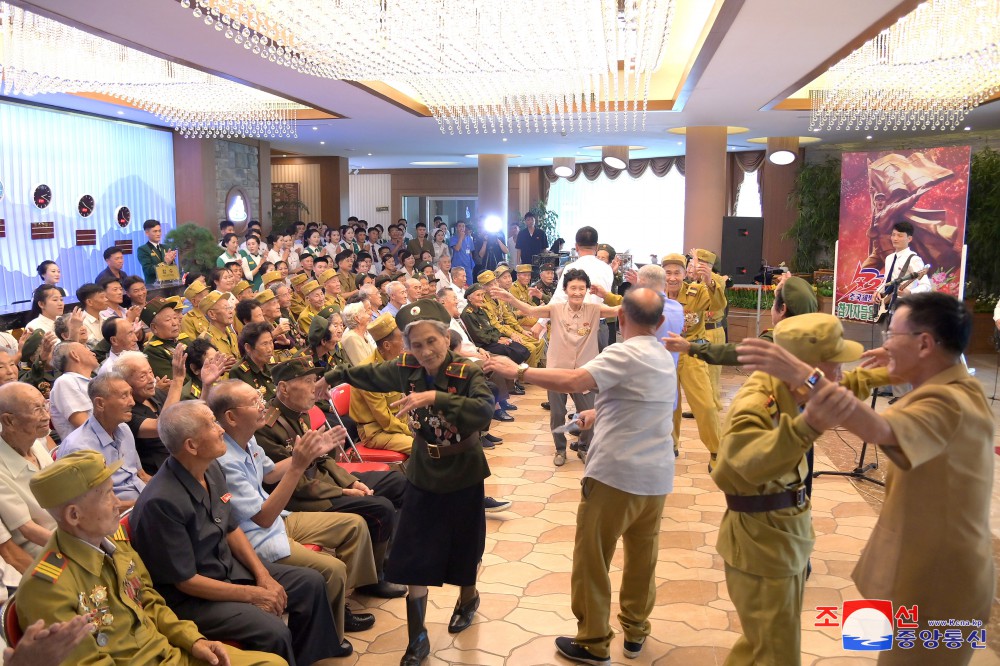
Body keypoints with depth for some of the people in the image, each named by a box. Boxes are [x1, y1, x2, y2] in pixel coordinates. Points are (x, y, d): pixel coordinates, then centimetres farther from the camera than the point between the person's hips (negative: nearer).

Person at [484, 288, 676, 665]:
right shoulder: (664, 358, 12)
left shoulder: (624, 353, -14)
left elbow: (572, 382, -27)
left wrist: (517, 371, -19)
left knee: (592, 558, 7)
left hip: (616, 474, -8)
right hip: (657, 475, 8)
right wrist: (601, 413, 28)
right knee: (642, 556, 20)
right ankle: (635, 632, 34)